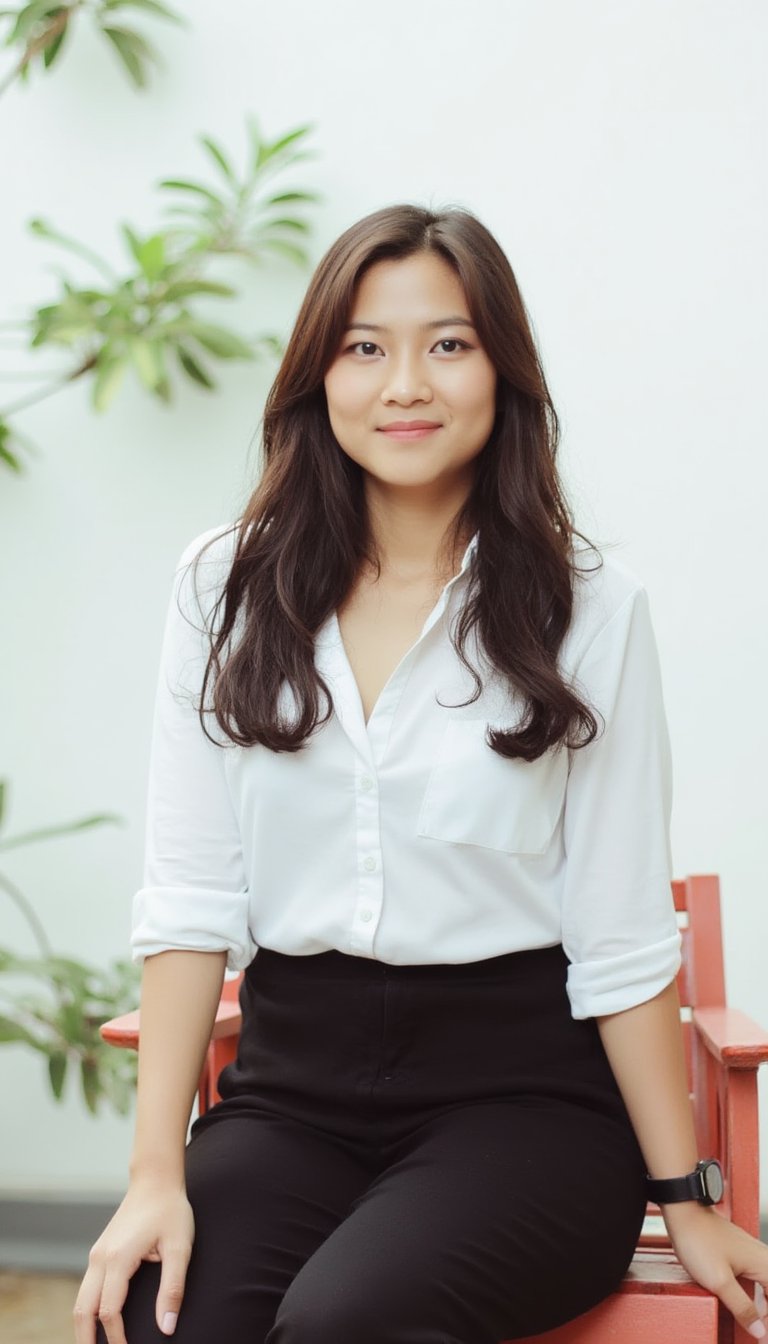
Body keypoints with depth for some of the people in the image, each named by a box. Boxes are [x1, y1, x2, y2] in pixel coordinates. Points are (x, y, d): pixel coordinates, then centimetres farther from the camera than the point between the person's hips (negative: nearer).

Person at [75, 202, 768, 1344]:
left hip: (522, 1089, -1)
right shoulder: (228, 586, 6)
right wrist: (157, 1170, -8)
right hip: (294, 1087, 2)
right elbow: (191, 899, 1)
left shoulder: (590, 608, 0)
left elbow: (622, 939, 1)